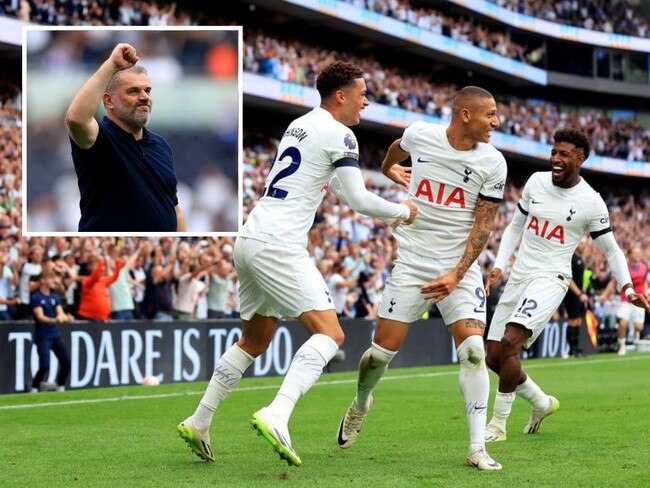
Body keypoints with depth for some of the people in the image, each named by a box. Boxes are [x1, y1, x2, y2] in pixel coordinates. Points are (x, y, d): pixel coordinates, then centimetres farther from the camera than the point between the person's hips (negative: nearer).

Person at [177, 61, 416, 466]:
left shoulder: (300, 125, 21)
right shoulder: (339, 134, -6)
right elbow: (359, 200, -7)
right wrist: (403, 211, 9)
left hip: (250, 242, 9)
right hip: (279, 246, -9)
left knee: (254, 343, 22)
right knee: (330, 334, -12)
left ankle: (198, 424, 21)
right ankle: (276, 417, -30)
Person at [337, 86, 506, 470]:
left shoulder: (492, 163, -8)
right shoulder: (421, 136, -6)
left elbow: (482, 226, -6)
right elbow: (398, 148, 20)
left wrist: (457, 275, -17)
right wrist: (388, 168, 42)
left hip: (461, 267, -1)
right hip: (412, 262, 1)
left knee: (473, 350, -16)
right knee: (383, 349, 1)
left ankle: (477, 448, -11)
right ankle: (360, 405, 33)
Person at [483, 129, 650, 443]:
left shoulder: (591, 202, -7)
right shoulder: (536, 182, 5)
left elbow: (611, 250, 3)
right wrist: (499, 265, 5)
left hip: (550, 279, -6)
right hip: (518, 276, 6)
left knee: (509, 343, -25)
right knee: (493, 357, 3)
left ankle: (498, 423, -12)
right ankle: (541, 402, 28)